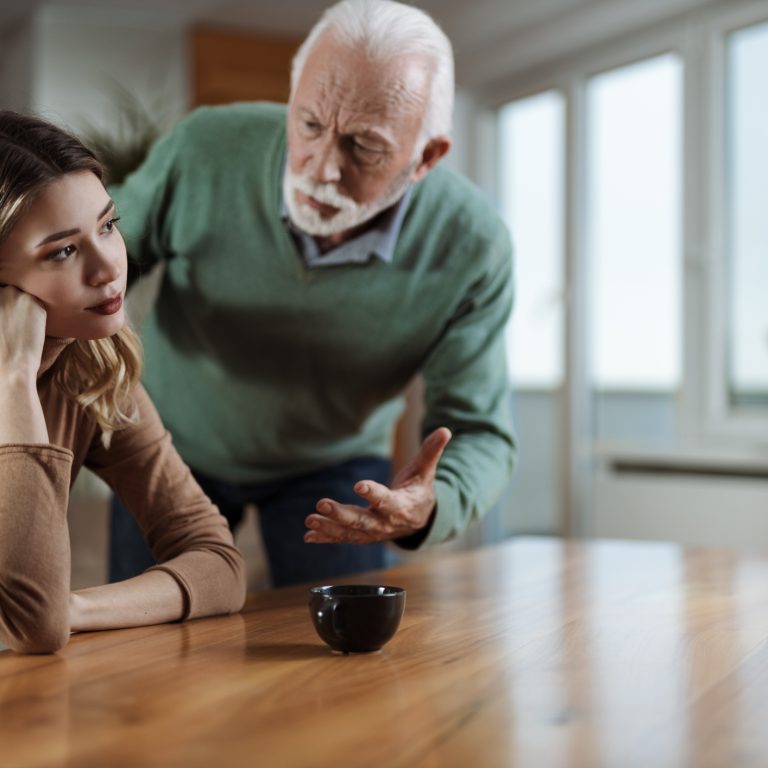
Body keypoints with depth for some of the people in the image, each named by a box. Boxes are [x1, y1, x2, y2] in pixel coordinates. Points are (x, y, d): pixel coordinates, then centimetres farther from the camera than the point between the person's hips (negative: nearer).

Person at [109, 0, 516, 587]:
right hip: (174, 443, 1)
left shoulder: (472, 247, -30)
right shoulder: (204, 150, -29)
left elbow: (480, 433, -23)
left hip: (335, 466, 0)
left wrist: (430, 507, -46)